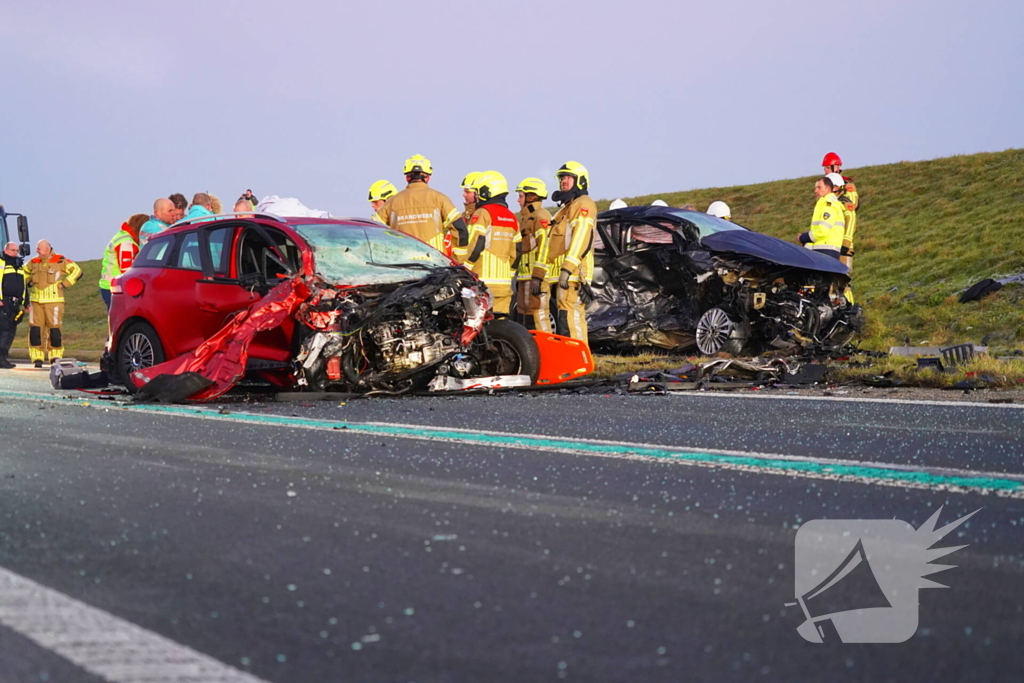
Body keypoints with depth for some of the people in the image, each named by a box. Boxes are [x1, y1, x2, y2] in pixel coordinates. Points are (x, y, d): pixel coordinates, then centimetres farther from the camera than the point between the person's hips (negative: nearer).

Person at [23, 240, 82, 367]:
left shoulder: (60, 261, -5)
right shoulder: (33, 262, 10)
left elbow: (77, 271, -2)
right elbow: (23, 272, 29)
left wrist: (64, 284, -6)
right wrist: (29, 282, 13)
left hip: (54, 301, -4)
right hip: (36, 301, 4)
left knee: (55, 328, -3)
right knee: (35, 329, -1)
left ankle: (55, 356, 8)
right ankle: (37, 358, 5)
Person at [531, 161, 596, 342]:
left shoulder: (583, 204, -2)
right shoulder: (565, 208, 30)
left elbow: (581, 238, -17)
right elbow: (549, 244, 29)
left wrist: (567, 268, -26)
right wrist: (538, 274, 24)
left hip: (572, 273, -10)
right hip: (557, 274, 10)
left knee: (568, 318, -19)